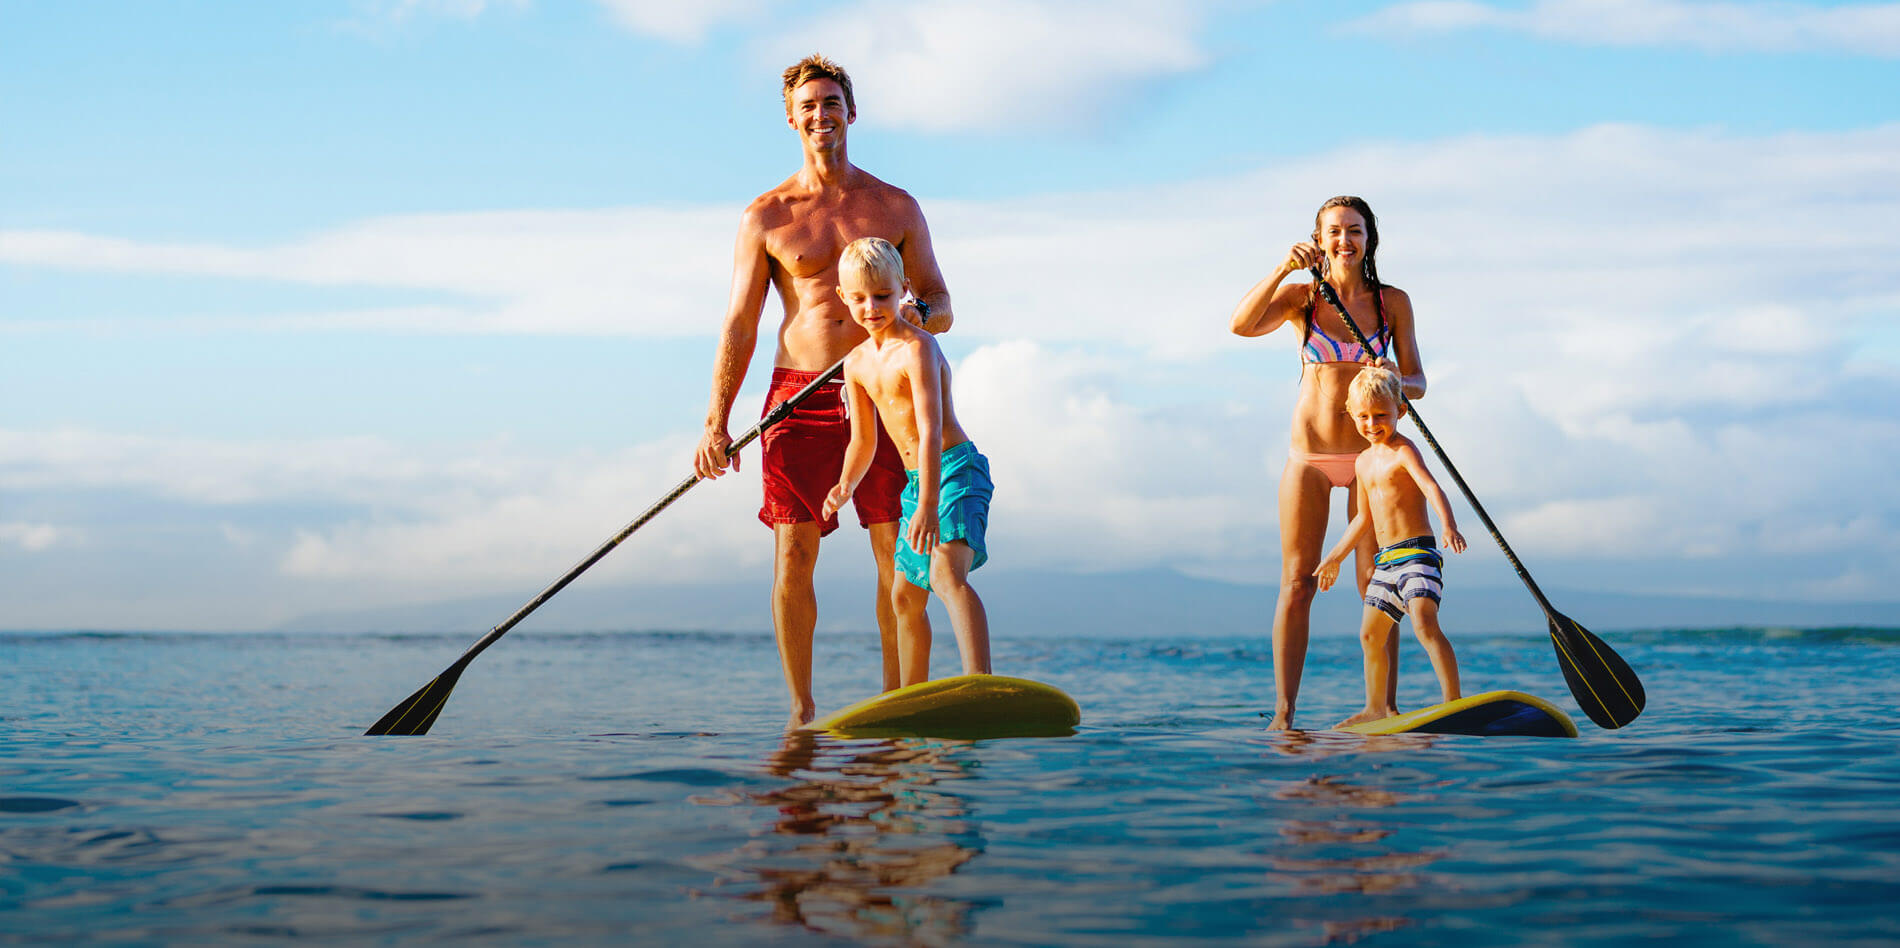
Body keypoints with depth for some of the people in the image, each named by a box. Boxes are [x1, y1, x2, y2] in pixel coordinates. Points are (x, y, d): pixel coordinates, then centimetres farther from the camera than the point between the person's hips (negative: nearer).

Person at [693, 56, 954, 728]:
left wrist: (913, 312, -15)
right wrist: (716, 422, -5)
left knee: (897, 557, -4)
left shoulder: (896, 208, 9)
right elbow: (739, 325, 4)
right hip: (798, 396, 0)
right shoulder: (765, 216, 7)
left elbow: (942, 309, 10)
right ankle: (802, 710, 4)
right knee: (793, 557, -5)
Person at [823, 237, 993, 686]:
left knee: (947, 573, -31)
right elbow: (863, 440, 16)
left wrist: (928, 505, -35)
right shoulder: (856, 364, 9)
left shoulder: (916, 348, -17)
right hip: (915, 480, 9)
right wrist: (846, 485, -4)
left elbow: (931, 429, -26)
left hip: (956, 469, -9)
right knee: (905, 597, 17)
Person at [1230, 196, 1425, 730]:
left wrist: (1395, 382, -20)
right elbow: (1242, 324, -17)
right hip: (1309, 456, 0)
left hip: (1369, 454, 0)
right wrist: (1284, 268, -27)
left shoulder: (1392, 301, 3)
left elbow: (1416, 383, 3)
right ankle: (1283, 714, -1)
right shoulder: (1302, 297, 1)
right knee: (1297, 584, -2)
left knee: (1376, 582, -2)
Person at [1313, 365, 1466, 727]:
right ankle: (1376, 709, 29)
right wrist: (1335, 557, 32)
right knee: (1371, 634, 14)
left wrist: (1449, 525, -44)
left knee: (1425, 622, -26)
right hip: (1386, 561, 9)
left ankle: (1453, 700, -29)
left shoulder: (1404, 451, -9)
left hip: (1418, 552, -9)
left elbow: (1431, 487, -26)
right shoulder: (1364, 462, 16)